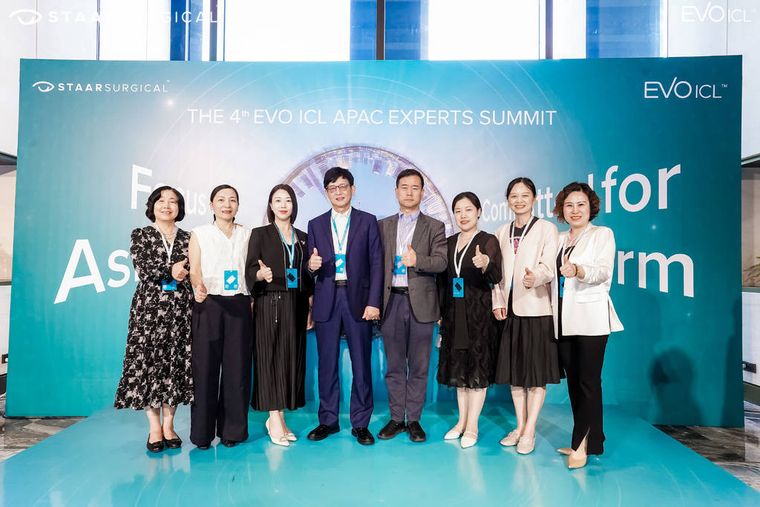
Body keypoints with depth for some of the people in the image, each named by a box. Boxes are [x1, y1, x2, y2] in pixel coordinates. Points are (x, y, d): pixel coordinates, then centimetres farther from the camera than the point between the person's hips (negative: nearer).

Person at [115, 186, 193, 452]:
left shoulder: (187, 238, 12)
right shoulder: (140, 235, 7)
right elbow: (143, 269, -6)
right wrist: (171, 270, -14)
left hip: (180, 310, 2)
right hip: (149, 308, -1)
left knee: (176, 362, 2)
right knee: (147, 361, -2)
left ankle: (168, 424, 13)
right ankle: (154, 427, 10)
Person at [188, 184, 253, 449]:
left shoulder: (247, 234, 13)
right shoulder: (199, 234, 7)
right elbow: (194, 270, -2)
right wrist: (199, 286, -20)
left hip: (239, 305, 2)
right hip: (208, 304, -1)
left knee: (237, 366, 2)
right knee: (205, 366, -1)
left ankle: (233, 429, 14)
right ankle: (202, 430, 11)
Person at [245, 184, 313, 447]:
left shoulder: (303, 237, 13)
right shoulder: (260, 234, 2)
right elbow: (250, 270, -5)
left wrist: (310, 309, 9)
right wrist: (261, 274, -26)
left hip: (296, 305, 4)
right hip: (270, 304, -4)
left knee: (292, 359, 5)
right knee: (271, 358, -3)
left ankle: (277, 416, 16)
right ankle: (275, 420, 4)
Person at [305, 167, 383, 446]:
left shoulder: (368, 221, 5)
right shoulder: (316, 225, 12)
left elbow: (376, 264, 0)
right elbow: (312, 268, 12)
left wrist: (374, 302, -8)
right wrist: (311, 266, -13)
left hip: (358, 299, -2)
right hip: (326, 300, 2)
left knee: (361, 365, 3)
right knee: (327, 364, 8)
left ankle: (360, 423, 16)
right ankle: (328, 420, 22)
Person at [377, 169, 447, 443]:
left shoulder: (435, 227, 6)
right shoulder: (383, 225, 12)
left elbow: (441, 262, -7)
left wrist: (418, 260, -27)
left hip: (421, 302, -2)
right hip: (391, 301, 2)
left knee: (418, 366, 5)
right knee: (394, 365, 9)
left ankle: (414, 420, 18)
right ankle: (396, 418, 21)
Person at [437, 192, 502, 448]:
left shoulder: (488, 241, -6)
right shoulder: (450, 242, 10)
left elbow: (496, 278, -18)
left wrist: (485, 264, -40)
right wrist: (441, 312, 10)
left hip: (479, 314, -5)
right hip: (454, 314, 6)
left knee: (478, 368, 2)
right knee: (459, 368, 12)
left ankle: (472, 426, 13)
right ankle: (462, 421, 26)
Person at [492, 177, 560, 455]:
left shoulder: (547, 228, 0)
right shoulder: (501, 232, 14)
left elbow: (548, 266, -12)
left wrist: (535, 277, -33)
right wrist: (498, 302, 1)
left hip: (537, 309, -4)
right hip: (510, 310, 5)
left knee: (536, 372, 2)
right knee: (514, 370, 11)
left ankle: (530, 431, 13)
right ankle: (519, 426, 25)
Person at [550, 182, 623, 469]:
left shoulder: (602, 234, 2)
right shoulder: (559, 240, 17)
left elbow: (603, 271, -15)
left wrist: (579, 270, -33)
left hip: (590, 319, -5)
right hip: (563, 320, 6)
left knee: (588, 382, -5)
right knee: (573, 381, 8)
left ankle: (581, 444, 3)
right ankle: (590, 442, 20)